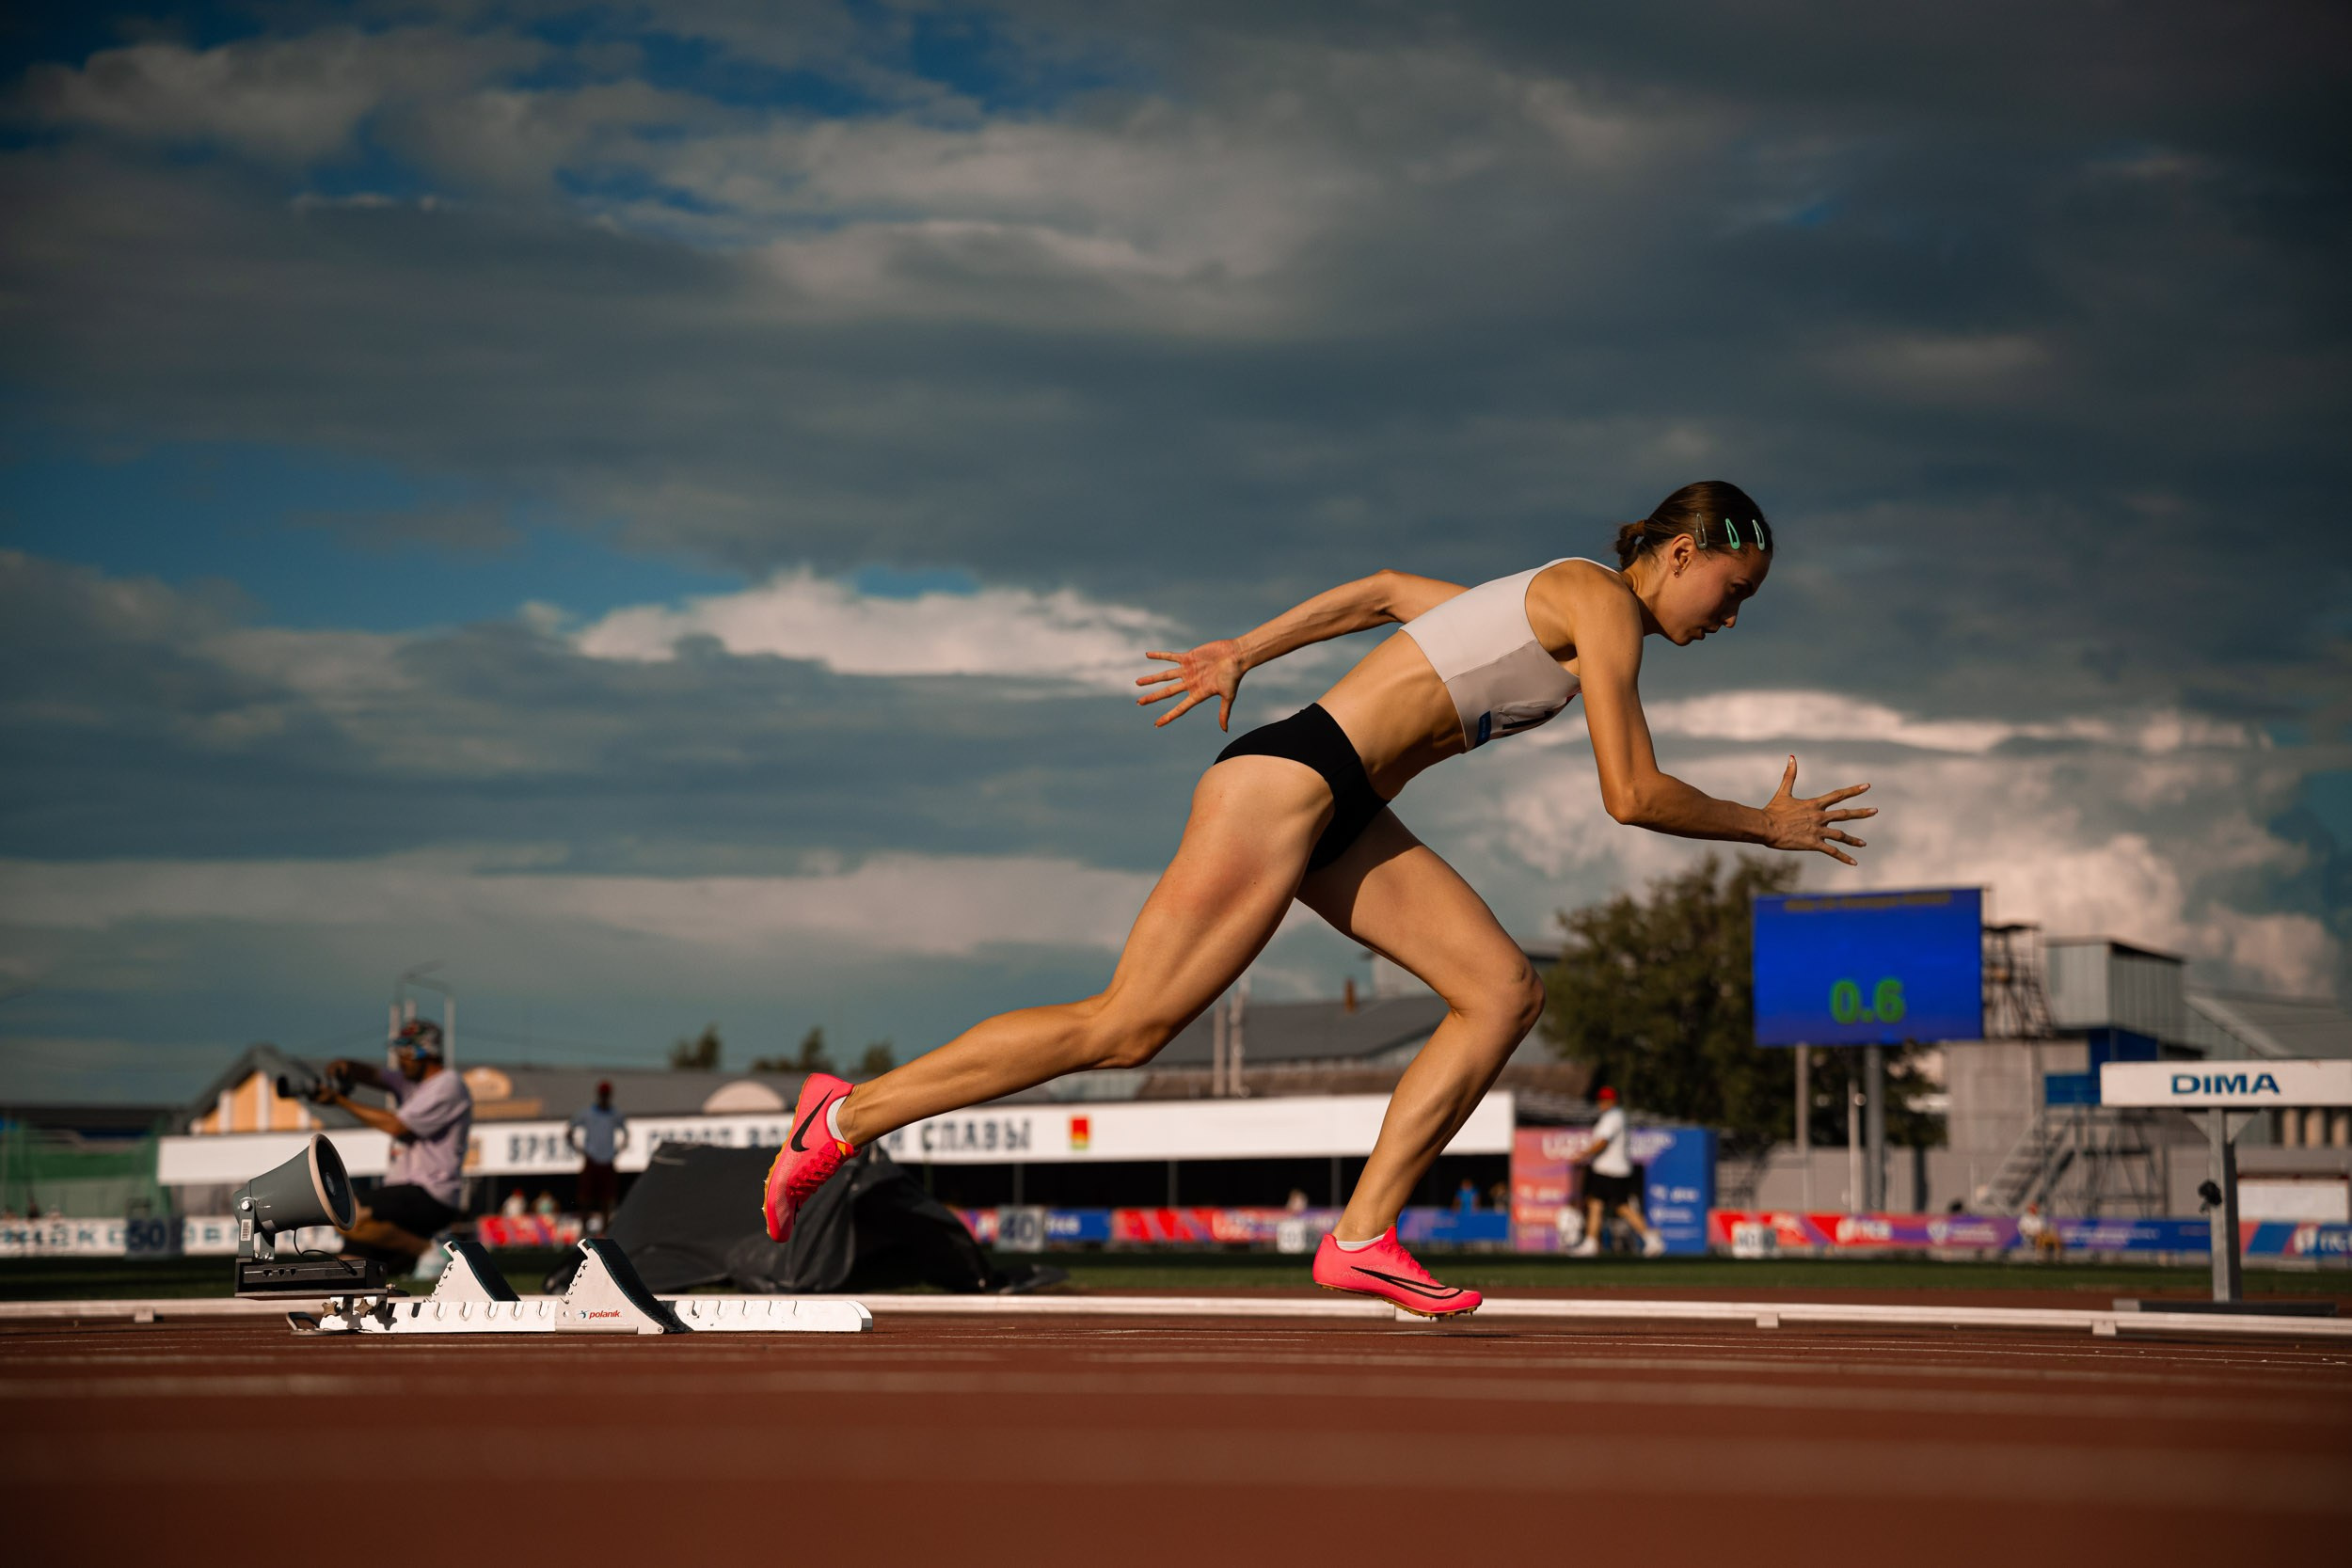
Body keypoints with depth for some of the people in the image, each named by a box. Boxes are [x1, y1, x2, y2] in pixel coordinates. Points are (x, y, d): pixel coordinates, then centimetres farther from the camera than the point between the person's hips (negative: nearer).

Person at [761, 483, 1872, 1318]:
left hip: (1342, 816, 10)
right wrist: (1768, 825, 0)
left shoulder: (1551, 607, 21)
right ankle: (848, 1116, 0)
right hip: (1290, 780, -10)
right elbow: (1632, 795, -13)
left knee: (1506, 992, -3)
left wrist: (1247, 651, 27)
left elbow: (1385, 591, 29)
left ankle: (1362, 1236, -5)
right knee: (1125, 1028, -9)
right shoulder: (1603, 603, -7)